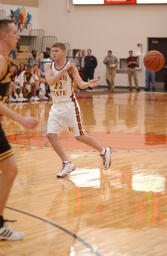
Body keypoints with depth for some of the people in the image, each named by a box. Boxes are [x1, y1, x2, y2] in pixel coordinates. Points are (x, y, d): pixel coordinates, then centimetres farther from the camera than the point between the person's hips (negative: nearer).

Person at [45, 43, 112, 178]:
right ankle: (67, 164, 2)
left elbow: (80, 84, -21)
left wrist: (88, 84, -43)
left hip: (70, 105, -5)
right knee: (51, 135, -9)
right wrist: (64, 70, -25)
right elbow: (50, 81, -18)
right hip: (56, 106, 5)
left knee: (79, 136, -1)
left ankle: (104, 151, 22)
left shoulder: (71, 67, -11)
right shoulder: (48, 66, 0)